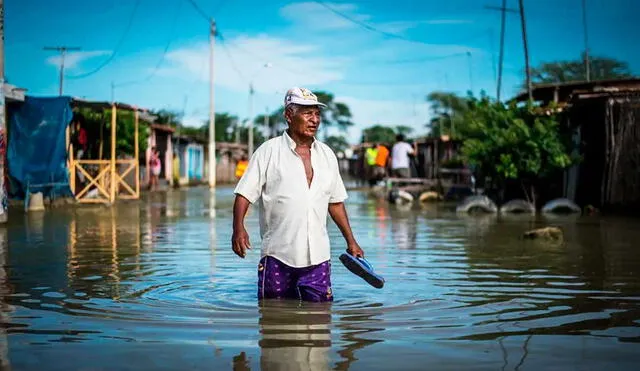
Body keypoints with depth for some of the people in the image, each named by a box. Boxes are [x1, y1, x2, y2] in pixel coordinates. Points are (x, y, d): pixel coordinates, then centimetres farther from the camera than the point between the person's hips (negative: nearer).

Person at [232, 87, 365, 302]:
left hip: (318, 256, 3)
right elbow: (244, 193, -5)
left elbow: (335, 202, 20)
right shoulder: (268, 152, -1)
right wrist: (238, 228, -21)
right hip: (277, 255, -3)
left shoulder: (327, 155, 13)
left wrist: (350, 241, 19)